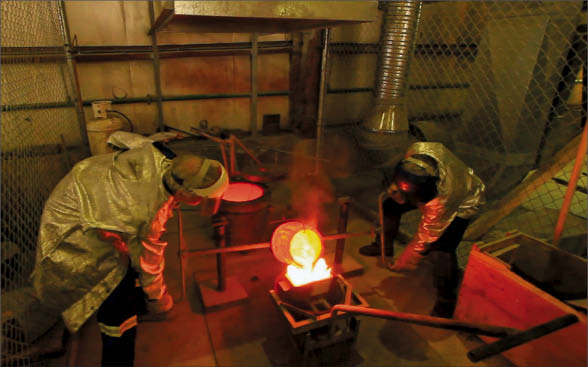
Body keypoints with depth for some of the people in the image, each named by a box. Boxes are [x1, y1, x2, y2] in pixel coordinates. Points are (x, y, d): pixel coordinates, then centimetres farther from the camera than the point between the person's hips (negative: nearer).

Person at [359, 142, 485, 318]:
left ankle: (446, 299, 1)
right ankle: (384, 246, 32)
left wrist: (405, 263, -15)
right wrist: (396, 189, -20)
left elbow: (426, 237, -29)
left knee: (440, 249, -24)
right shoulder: (416, 151, -34)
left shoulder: (441, 203, -45)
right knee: (390, 205, 5)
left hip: (461, 203, -7)